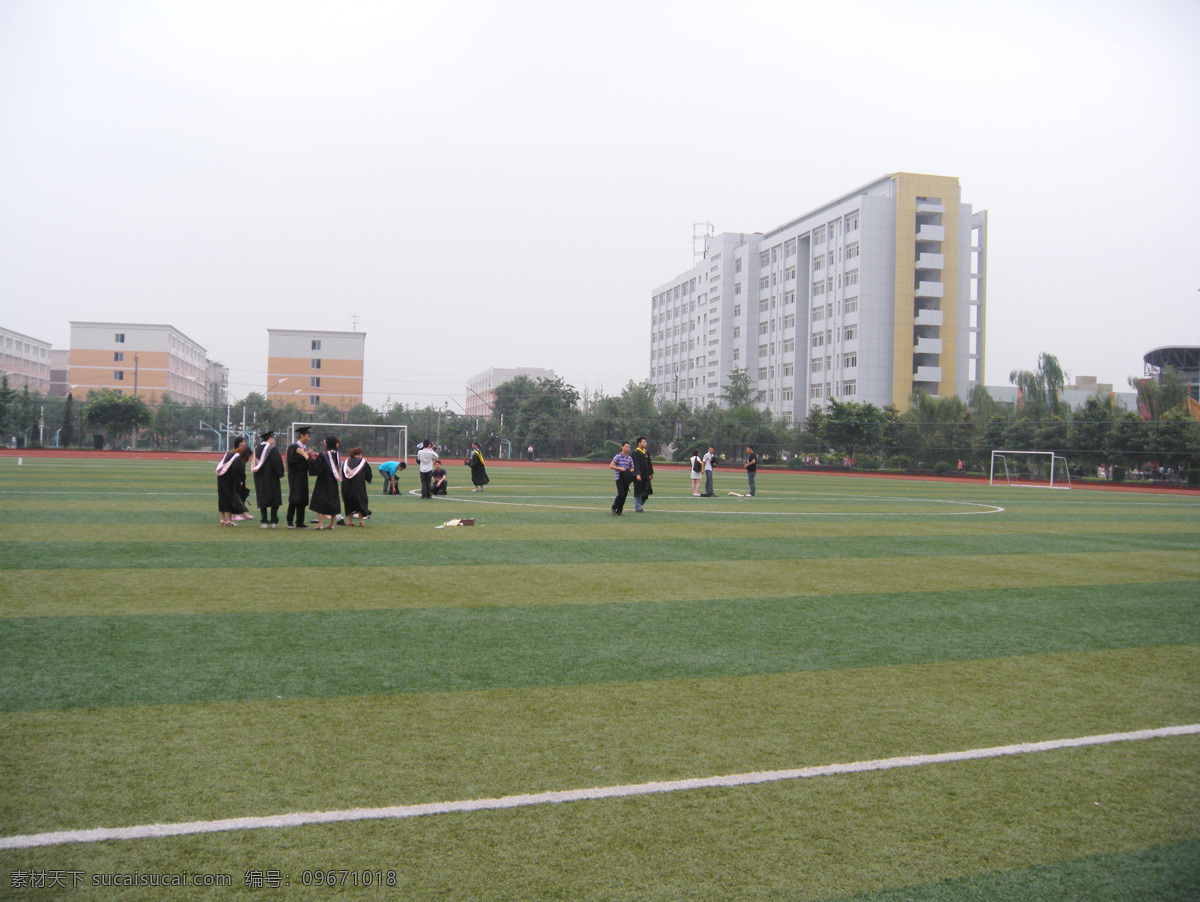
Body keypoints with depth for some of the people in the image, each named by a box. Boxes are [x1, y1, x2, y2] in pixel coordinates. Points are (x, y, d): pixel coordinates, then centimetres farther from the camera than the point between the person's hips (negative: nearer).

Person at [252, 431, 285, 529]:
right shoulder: (272, 449, -11)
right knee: (274, 499, 2)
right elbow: (277, 463, -15)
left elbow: (254, 464, 14)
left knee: (262, 500, 8)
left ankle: (264, 522, 3)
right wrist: (280, 474, -4)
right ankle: (273, 522, -2)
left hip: (259, 479, 5)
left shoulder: (257, 449, 8)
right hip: (271, 478, -5)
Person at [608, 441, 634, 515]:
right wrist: (620, 468, -20)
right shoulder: (617, 456, -4)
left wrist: (630, 471, -5)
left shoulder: (630, 458, 12)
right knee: (621, 494, -16)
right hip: (619, 478, -5)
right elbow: (611, 466, -10)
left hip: (626, 479, 5)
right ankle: (614, 508, 0)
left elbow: (632, 468, 18)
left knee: (625, 495, 4)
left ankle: (619, 511, 14)